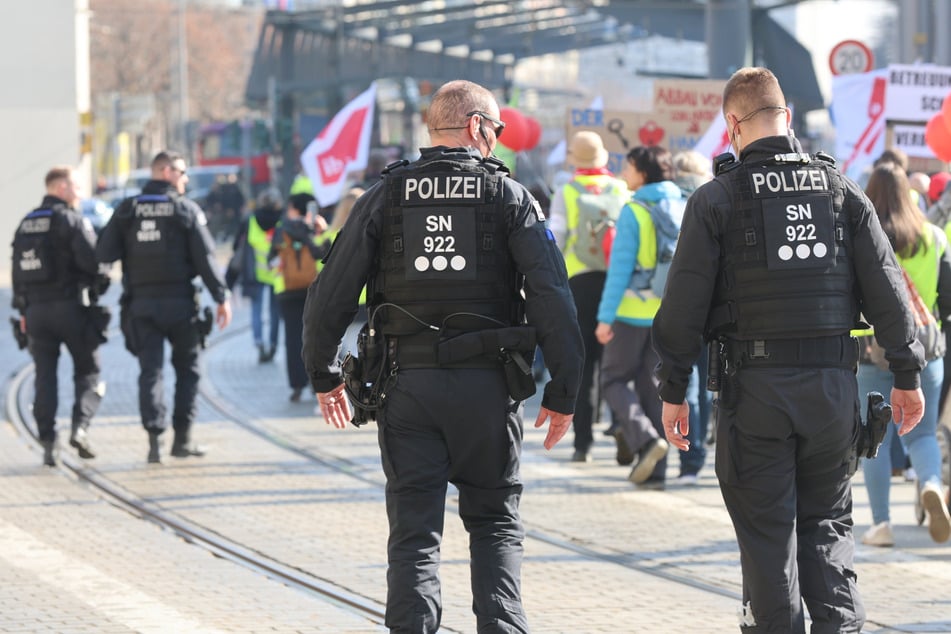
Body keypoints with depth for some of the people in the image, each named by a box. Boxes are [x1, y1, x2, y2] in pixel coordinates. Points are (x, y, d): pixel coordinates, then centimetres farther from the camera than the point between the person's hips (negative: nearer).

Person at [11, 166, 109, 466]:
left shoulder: (25, 224, 13)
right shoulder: (73, 221, -8)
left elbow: (18, 271, 14)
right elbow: (90, 260, -18)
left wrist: (23, 311, 18)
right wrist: (102, 284, 2)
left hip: (35, 309, 5)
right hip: (70, 306, -5)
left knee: (45, 377, 6)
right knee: (88, 372, 6)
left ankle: (47, 442, 1)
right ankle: (80, 427, -13)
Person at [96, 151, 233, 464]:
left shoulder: (127, 210, 3)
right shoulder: (186, 209, -4)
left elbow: (103, 253, -3)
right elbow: (205, 258, -8)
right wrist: (222, 298, -4)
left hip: (141, 303, 2)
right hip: (179, 302, -2)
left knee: (150, 370, 2)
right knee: (187, 368, 12)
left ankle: (154, 436, -13)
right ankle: (182, 438, 12)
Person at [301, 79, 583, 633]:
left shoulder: (384, 198, 4)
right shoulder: (510, 197, 0)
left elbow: (331, 295, 3)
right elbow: (553, 300, -7)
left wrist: (325, 375, 16)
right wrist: (564, 392, -1)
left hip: (407, 385, 1)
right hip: (488, 384, -1)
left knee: (415, 534, 4)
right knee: (495, 523, 14)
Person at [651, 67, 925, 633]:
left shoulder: (716, 200, -4)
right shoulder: (843, 192, 4)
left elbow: (684, 305, -5)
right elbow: (887, 291, 4)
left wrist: (673, 390, 3)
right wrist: (907, 375, 11)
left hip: (755, 387, -3)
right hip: (834, 383, 3)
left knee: (767, 529, 5)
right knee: (827, 522, 13)